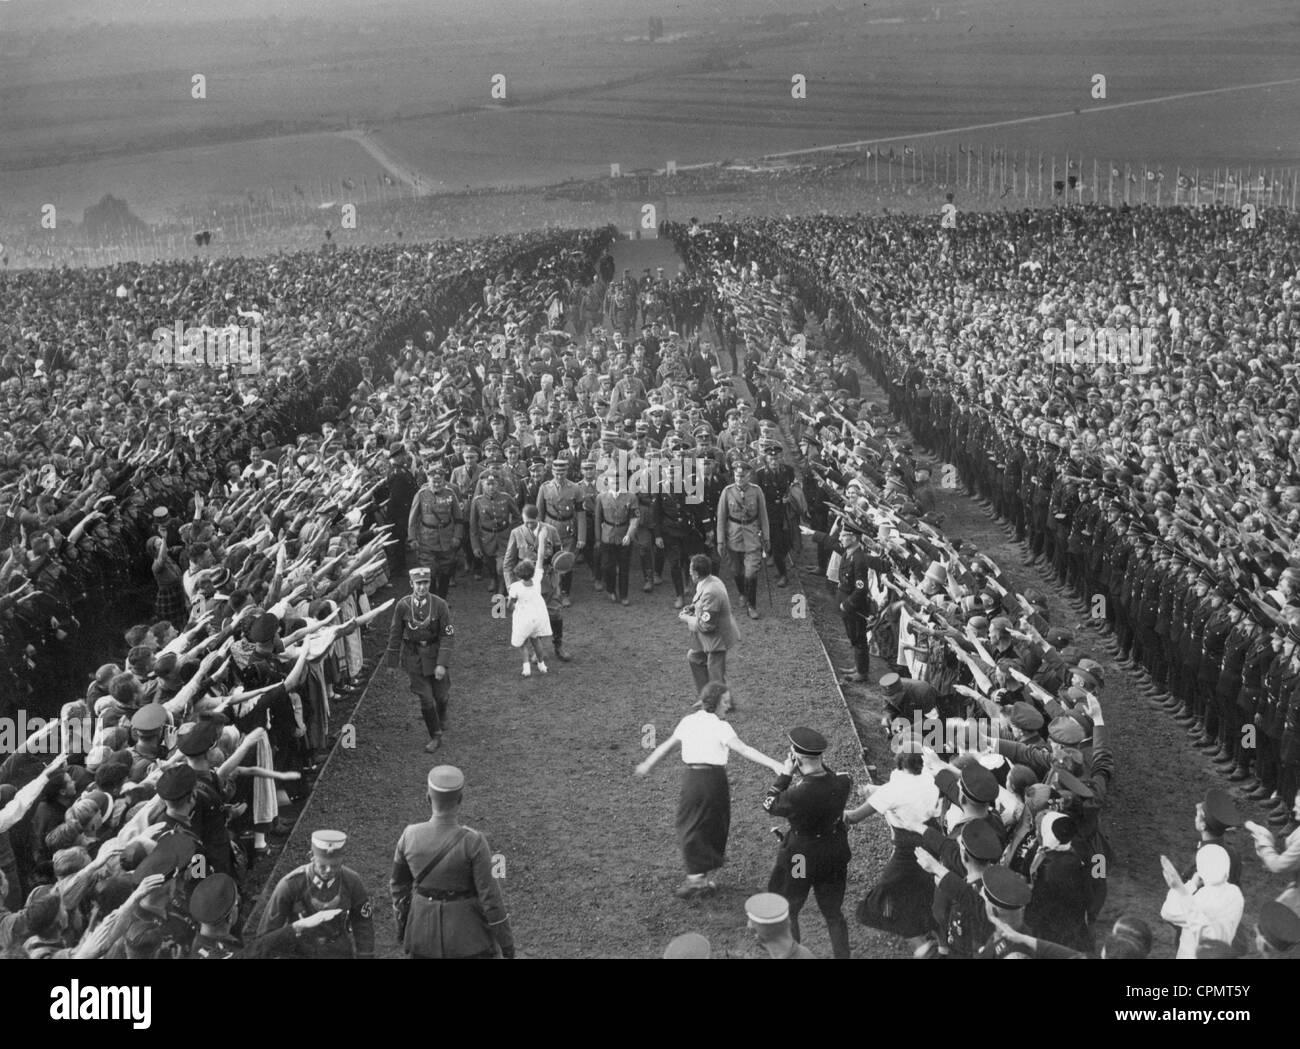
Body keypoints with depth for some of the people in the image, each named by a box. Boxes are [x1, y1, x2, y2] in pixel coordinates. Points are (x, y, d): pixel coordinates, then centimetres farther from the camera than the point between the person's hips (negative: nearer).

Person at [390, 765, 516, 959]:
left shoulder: (409, 836, -16)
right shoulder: (473, 842, -27)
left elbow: (398, 885, 0)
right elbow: (490, 896, -20)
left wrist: (401, 923, 17)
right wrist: (506, 941, -7)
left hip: (426, 925, 3)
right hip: (467, 932, -3)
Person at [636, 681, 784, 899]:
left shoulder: (687, 722, 6)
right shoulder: (719, 727, -9)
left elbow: (667, 745, 19)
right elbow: (744, 750, -20)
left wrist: (648, 764, 34)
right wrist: (774, 764, -26)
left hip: (691, 778, 3)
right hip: (714, 779, -3)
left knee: (690, 827, 12)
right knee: (714, 827, 13)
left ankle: (695, 876, 4)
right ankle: (706, 878, 22)